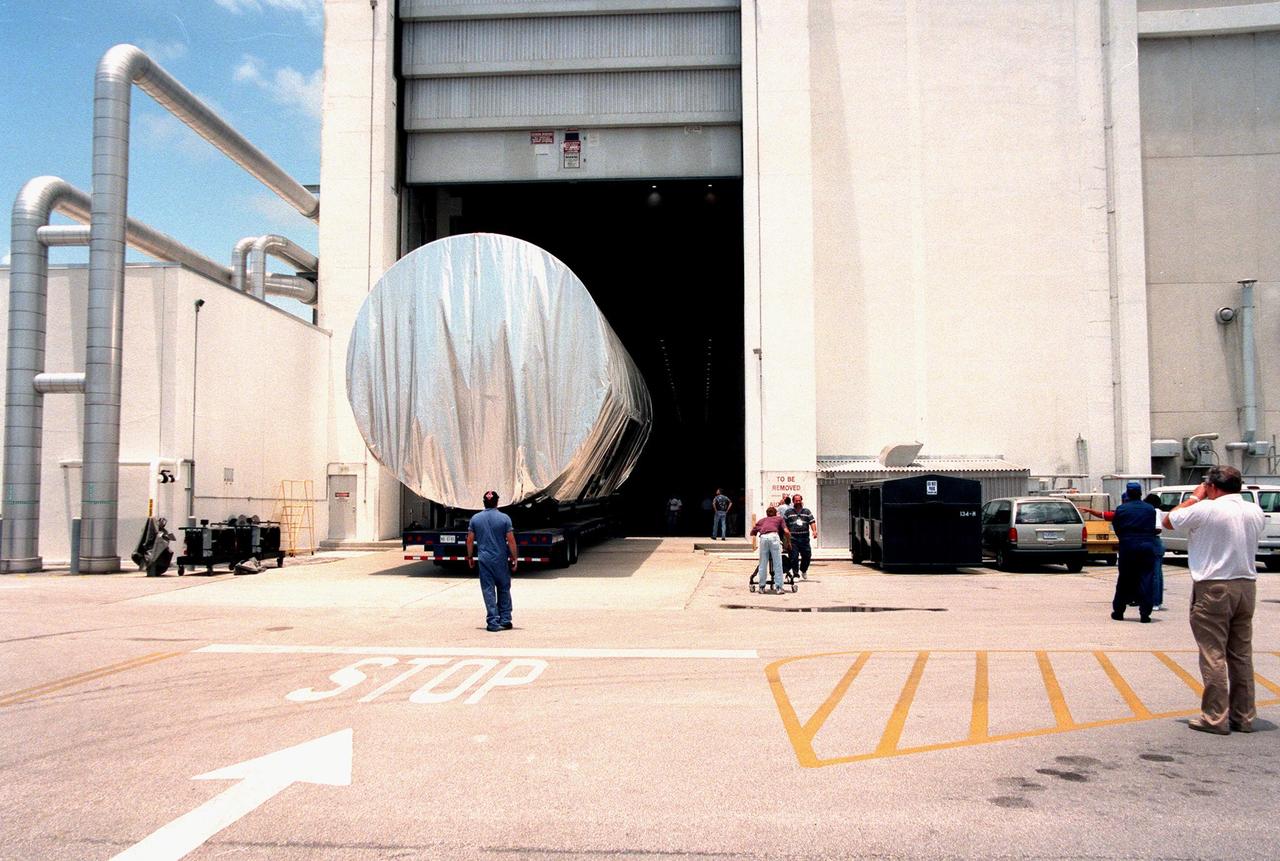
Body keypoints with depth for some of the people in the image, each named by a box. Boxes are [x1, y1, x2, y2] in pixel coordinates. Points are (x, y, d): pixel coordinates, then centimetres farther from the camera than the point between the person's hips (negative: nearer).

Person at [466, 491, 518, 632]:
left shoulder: (475, 518, 1)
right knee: (504, 589, 13)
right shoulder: (504, 518, -6)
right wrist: (514, 558, 2)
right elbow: (511, 540, -7)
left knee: (488, 590, 3)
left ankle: (493, 622, 0)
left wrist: (470, 557, 15)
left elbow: (470, 540, 3)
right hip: (501, 559, -1)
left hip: (484, 559, 1)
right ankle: (505, 620, 15)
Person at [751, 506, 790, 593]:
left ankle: (762, 587, 13)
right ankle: (778, 588, -2)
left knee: (763, 564, 10)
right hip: (774, 536, -2)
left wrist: (754, 544, 29)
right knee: (777, 564, 1)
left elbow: (753, 531, 22)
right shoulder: (779, 519, 29)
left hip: (763, 537, 2)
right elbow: (786, 531, 13)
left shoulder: (762, 520, 34)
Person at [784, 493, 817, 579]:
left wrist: (814, 531, -14)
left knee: (807, 555, 3)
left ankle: (803, 571, 28)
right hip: (793, 538, -2)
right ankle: (795, 574, 2)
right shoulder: (788, 512, 9)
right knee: (794, 557, -6)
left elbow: (812, 522, 2)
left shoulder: (807, 512, 12)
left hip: (804, 538, 2)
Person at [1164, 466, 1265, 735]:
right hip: (1246, 586, 6)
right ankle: (1244, 716, 18)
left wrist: (1194, 497, 8)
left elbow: (1168, 521, -2)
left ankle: (1215, 718, 0)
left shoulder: (1206, 509, -14)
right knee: (1241, 654, 13)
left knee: (1213, 655, -2)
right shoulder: (1256, 512, 6)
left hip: (1213, 589, -6)